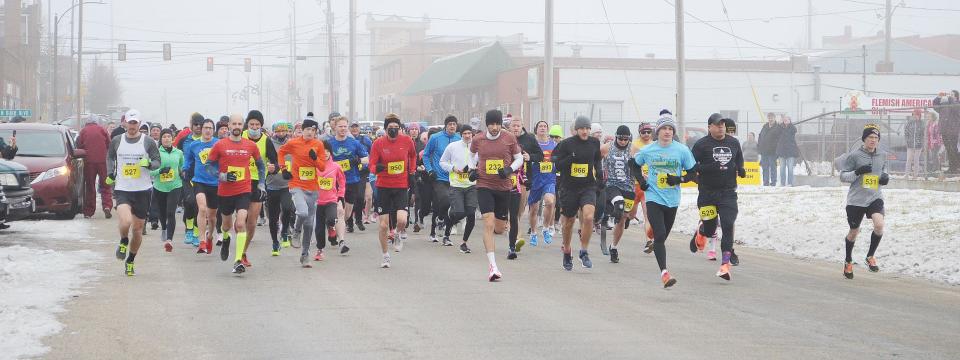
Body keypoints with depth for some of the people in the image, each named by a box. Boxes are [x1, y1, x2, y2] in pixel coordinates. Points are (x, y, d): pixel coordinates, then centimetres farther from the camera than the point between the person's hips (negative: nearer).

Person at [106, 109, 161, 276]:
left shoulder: (148, 142, 0)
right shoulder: (116, 141, 5)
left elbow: (158, 162, 3)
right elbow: (110, 157, 23)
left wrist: (148, 164, -19)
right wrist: (110, 174, 8)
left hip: (142, 190, 1)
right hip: (122, 189, 0)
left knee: (138, 229, 5)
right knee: (126, 221, -25)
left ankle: (130, 261, 25)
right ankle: (123, 242, 9)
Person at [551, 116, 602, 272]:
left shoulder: (594, 142, 3)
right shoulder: (566, 144, -7)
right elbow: (556, 164, -8)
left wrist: (600, 174, 7)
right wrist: (570, 159, -23)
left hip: (588, 187, 1)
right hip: (569, 187, -1)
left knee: (588, 217, -21)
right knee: (568, 222, 11)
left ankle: (584, 253, -7)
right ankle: (567, 253, 34)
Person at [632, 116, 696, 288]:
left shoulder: (682, 150, -3)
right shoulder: (647, 151, -1)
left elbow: (693, 172, 3)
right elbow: (633, 164, 17)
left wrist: (679, 179, -14)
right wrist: (641, 181, 3)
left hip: (672, 201, 2)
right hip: (653, 198, -2)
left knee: (662, 236, 13)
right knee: (660, 235, -15)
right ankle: (664, 272, -19)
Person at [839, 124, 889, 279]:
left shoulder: (882, 155, 4)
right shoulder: (854, 155, -9)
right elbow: (843, 176, -6)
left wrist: (885, 177, 1)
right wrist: (857, 172, -23)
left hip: (875, 197, 2)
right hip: (856, 199, -2)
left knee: (879, 225, -23)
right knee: (854, 232, 11)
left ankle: (870, 256, 1)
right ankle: (848, 261, 37)